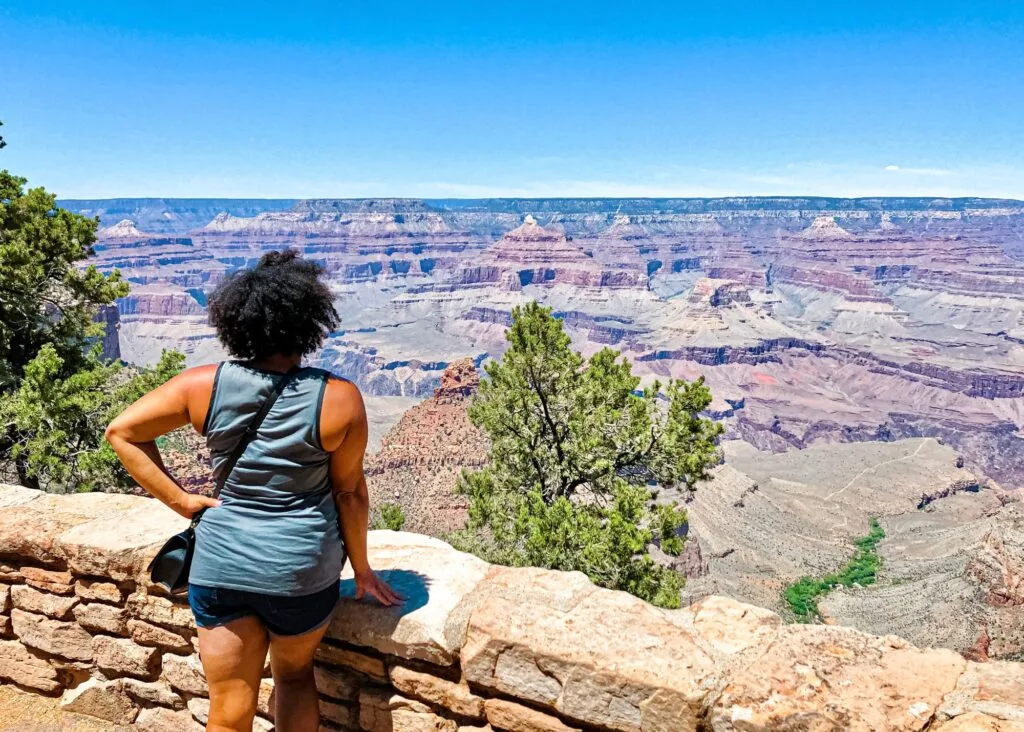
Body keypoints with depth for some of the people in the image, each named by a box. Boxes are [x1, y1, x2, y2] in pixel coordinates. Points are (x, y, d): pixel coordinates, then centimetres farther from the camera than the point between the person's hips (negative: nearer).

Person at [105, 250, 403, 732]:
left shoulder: (204, 386, -9)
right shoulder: (340, 399, -15)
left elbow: (122, 432, -1)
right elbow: (349, 492, -6)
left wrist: (179, 499, 0)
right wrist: (362, 569, 7)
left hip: (221, 564, 1)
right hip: (303, 568, -1)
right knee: (295, 675, 27)